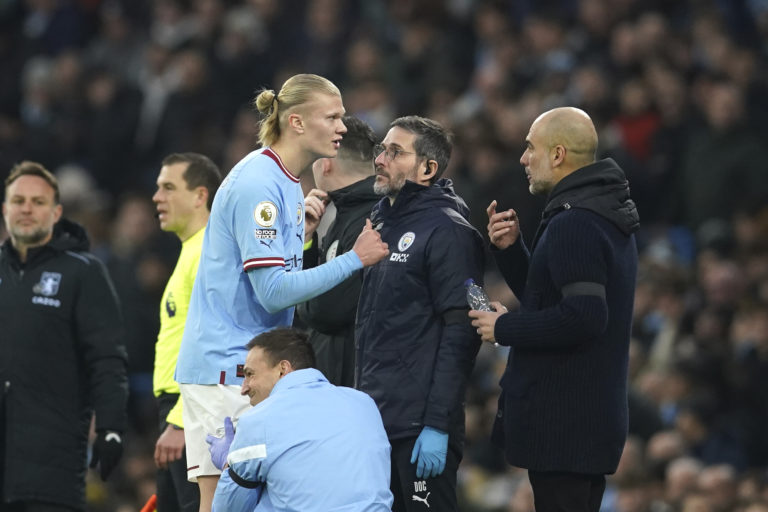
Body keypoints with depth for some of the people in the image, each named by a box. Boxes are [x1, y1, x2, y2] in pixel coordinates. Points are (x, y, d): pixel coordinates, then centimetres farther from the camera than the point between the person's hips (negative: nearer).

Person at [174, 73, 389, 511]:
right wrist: (354, 259, -17)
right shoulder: (258, 185, -16)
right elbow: (273, 291, -20)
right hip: (226, 370, -10)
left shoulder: (287, 183, 16)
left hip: (251, 368, 10)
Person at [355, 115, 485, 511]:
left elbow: (460, 334, -16)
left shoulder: (448, 231, -9)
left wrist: (437, 425, -22)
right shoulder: (382, 224, 18)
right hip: (374, 421, 9)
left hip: (418, 430, -9)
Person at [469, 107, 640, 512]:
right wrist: (510, 250, 9)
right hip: (595, 414, 11)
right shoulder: (606, 218, 16)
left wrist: (505, 328, -15)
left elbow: (583, 316, -27)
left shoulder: (573, 224, -18)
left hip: (562, 423, -11)